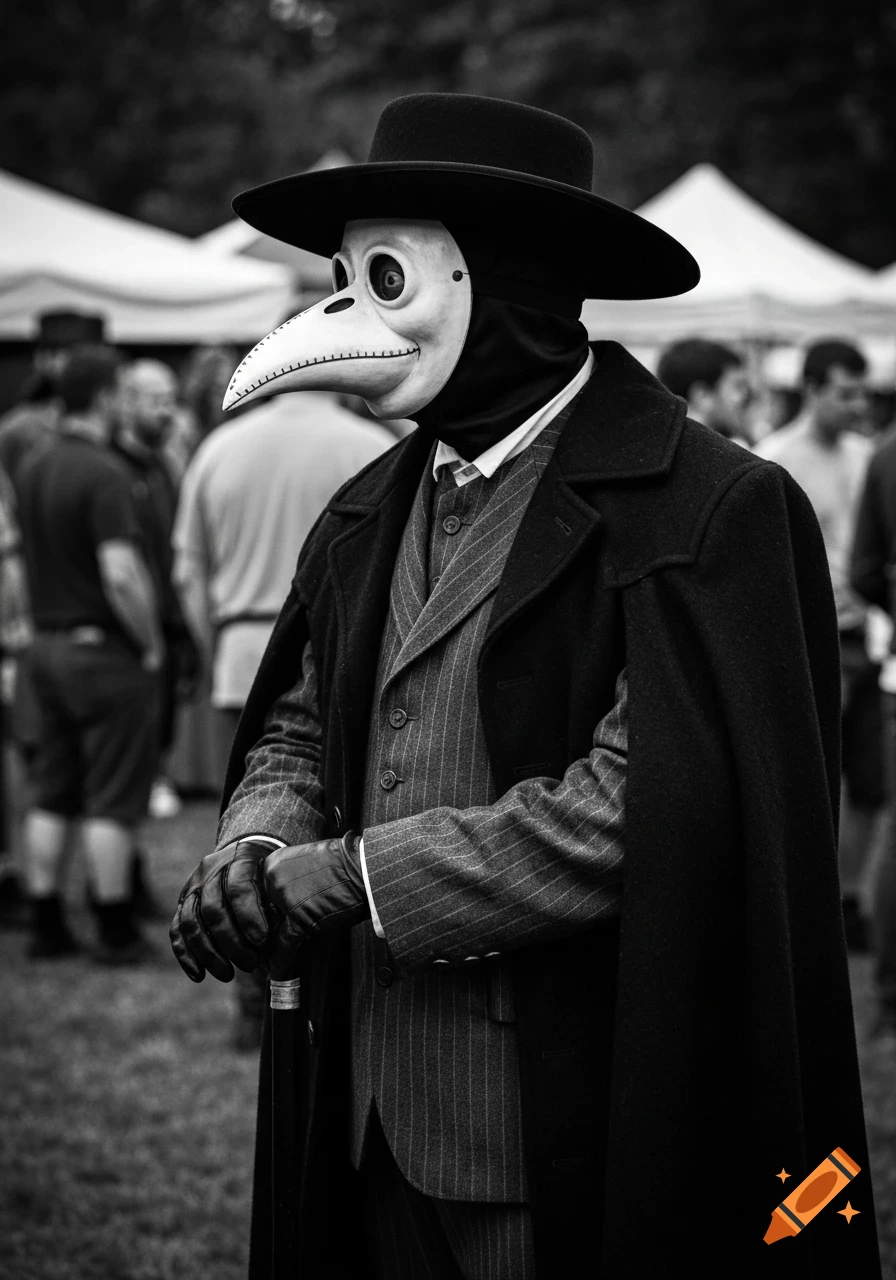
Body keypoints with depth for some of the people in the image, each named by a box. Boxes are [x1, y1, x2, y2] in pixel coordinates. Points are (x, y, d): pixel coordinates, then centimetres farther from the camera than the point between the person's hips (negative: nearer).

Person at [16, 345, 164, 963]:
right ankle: (117, 930, 5)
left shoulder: (33, 467, 8)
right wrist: (150, 645, -13)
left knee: (53, 796, 12)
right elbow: (121, 576, -24)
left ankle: (47, 924, 17)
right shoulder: (103, 474, -18)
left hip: (48, 643, 8)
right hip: (105, 649, -8)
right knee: (112, 801, 0)